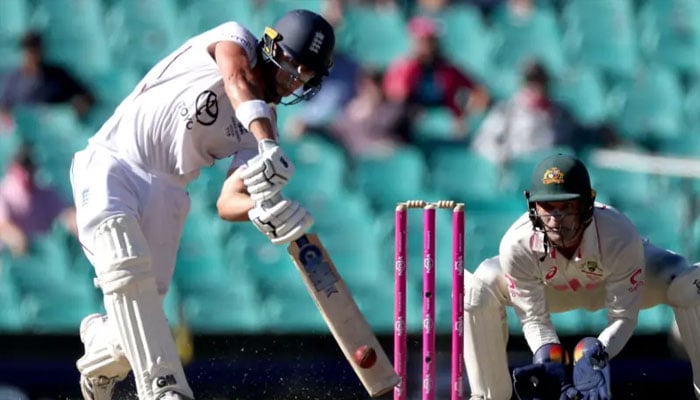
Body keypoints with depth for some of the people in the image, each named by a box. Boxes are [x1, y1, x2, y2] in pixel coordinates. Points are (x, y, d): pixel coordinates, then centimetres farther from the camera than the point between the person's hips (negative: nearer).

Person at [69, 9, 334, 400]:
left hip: (163, 196, 5)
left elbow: (228, 202, -3)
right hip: (111, 164, -5)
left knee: (142, 315, -6)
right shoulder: (235, 40, -2)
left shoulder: (266, 125, 8)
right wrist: (266, 144, -44)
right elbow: (238, 81, -26)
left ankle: (103, 353, 27)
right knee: (127, 268, -27)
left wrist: (263, 210, -26)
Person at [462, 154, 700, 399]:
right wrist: (549, 364, -43)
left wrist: (595, 358, -47)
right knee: (477, 291, -24)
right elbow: (533, 318, -24)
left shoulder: (621, 238, -40)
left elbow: (623, 316, -29)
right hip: (554, 287, 1)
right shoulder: (516, 245, -36)